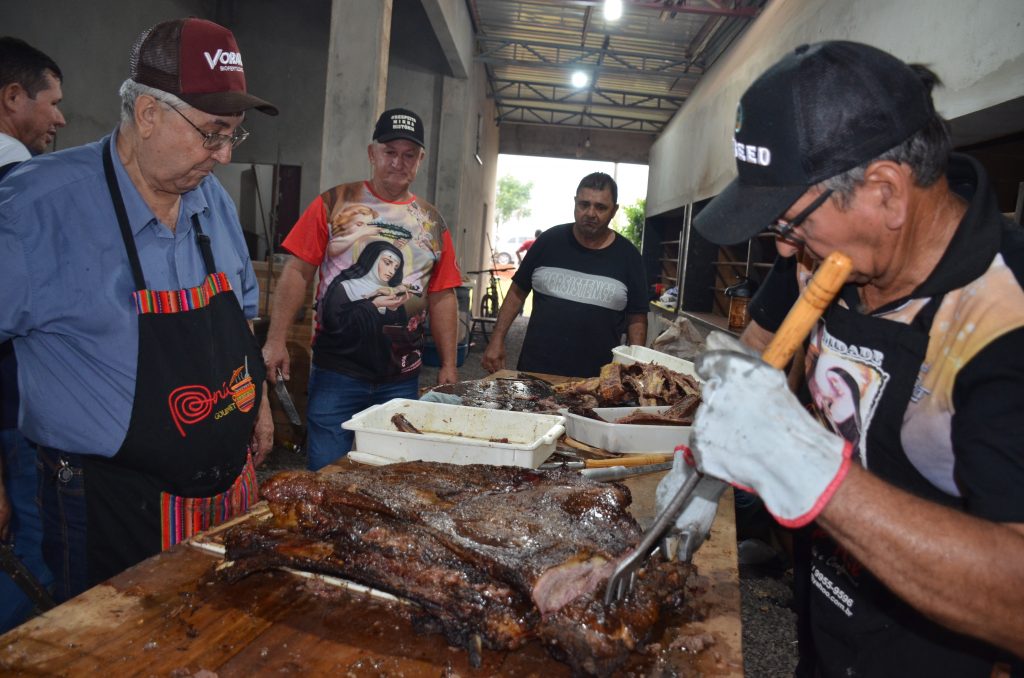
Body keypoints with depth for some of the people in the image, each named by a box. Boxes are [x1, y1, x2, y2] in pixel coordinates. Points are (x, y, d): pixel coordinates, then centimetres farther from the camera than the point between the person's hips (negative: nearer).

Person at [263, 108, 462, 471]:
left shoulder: (432, 222, 8)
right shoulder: (334, 203, -1)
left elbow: (442, 297, 9)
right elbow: (297, 272, -4)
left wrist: (448, 365, 5)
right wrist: (276, 341, -11)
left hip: (402, 379, 3)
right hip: (336, 373, -3)